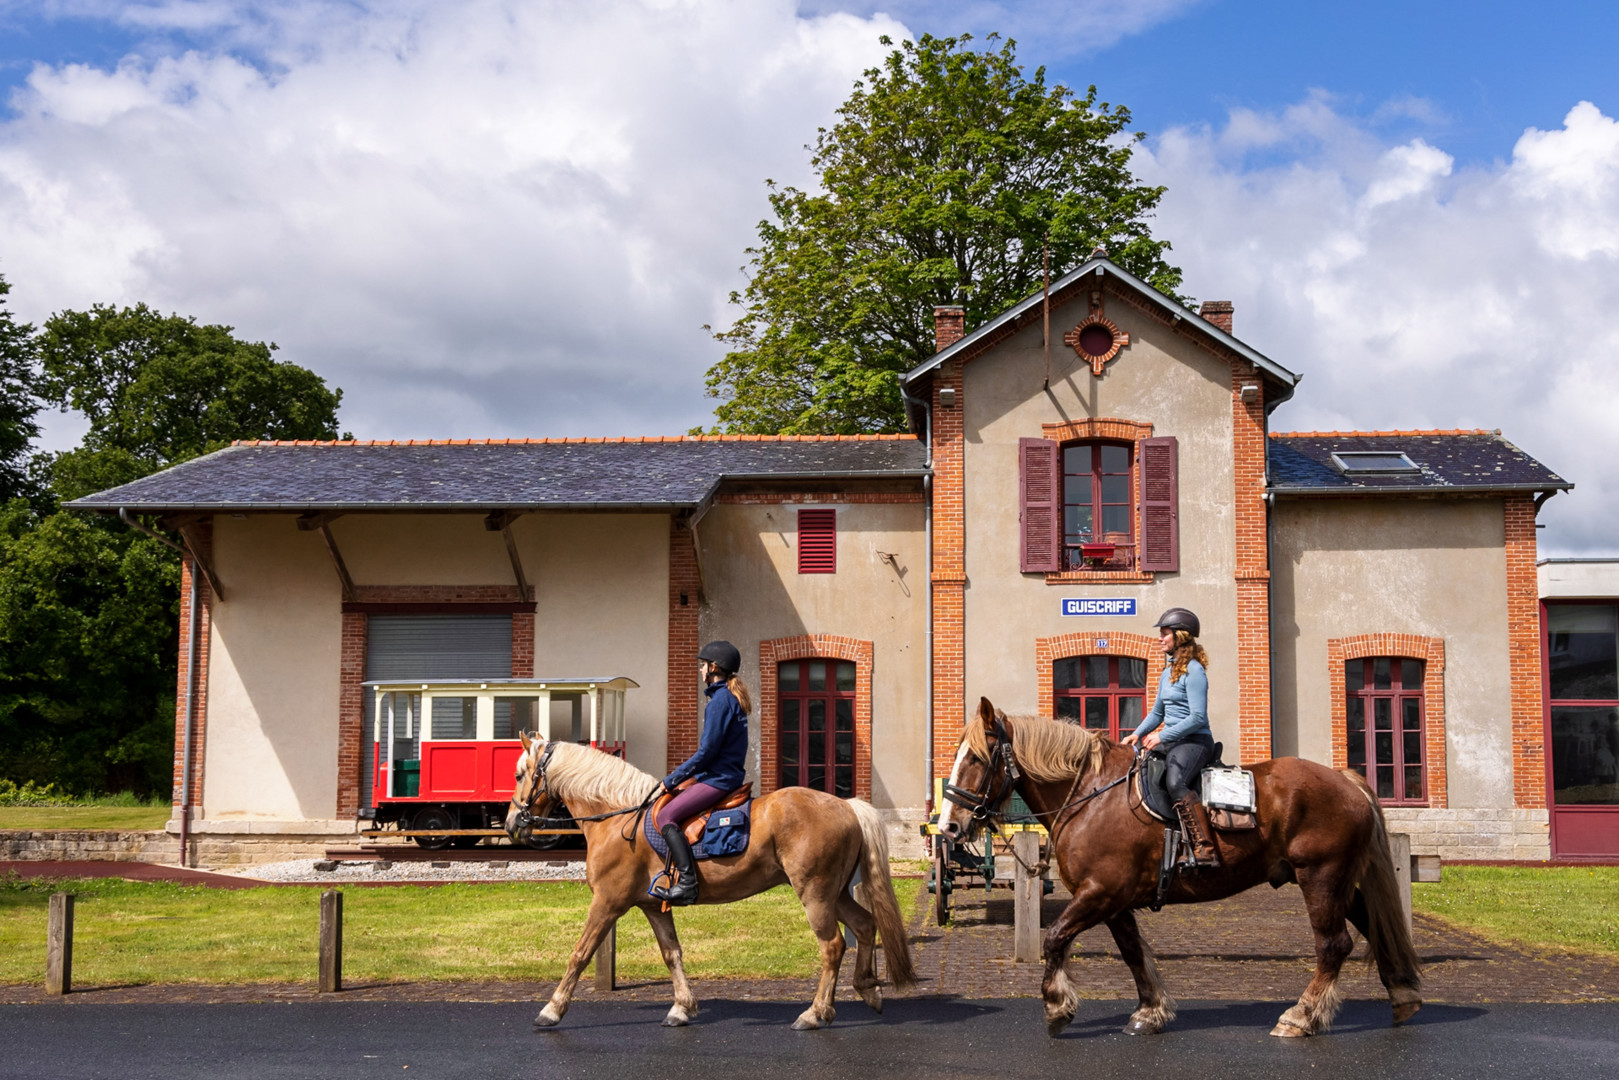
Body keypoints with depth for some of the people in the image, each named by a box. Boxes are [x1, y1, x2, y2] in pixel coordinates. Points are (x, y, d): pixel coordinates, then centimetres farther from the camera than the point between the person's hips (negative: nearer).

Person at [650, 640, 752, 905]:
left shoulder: (720, 700, -15)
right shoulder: (732, 697, 16)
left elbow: (706, 752, -18)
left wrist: (672, 780, -10)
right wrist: (682, 776, 20)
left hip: (719, 779, -11)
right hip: (729, 774, 11)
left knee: (666, 815, -17)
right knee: (670, 814, 19)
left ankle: (687, 883, -26)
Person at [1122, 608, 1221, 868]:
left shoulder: (1193, 671, -12)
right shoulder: (1167, 672, 17)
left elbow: (1198, 717, -19)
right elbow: (1157, 712, 25)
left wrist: (1162, 736, -21)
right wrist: (1137, 734, 9)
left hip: (1195, 741, -11)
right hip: (1171, 741, 11)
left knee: (1175, 783, -36)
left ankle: (1206, 849, -40)